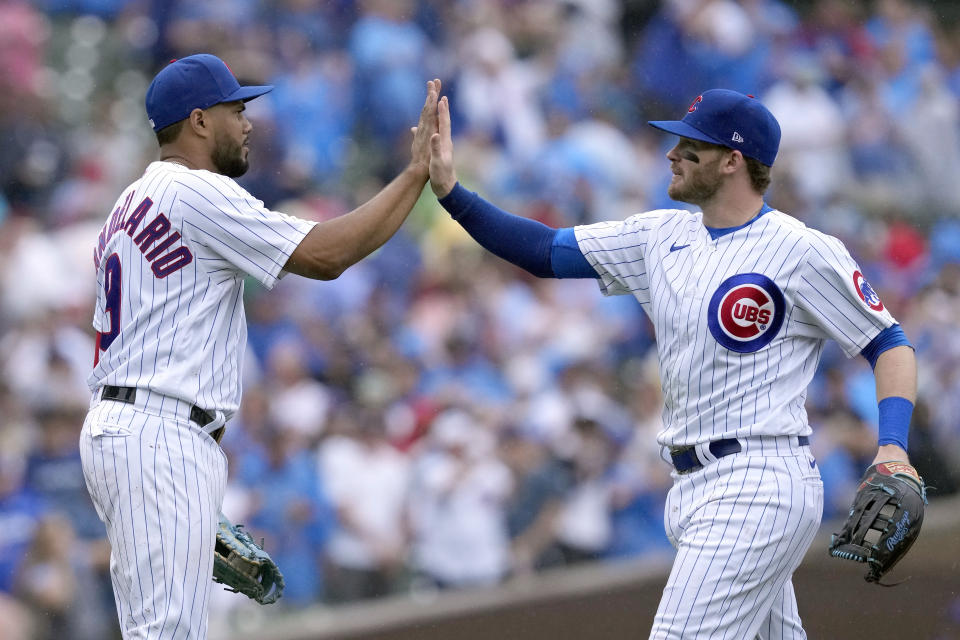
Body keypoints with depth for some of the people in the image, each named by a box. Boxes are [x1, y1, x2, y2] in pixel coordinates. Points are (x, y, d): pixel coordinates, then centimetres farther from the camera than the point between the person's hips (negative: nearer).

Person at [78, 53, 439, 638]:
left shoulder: (131, 204, 22)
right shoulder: (198, 193, -10)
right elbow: (326, 255, -16)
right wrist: (417, 172, -10)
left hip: (115, 426, 11)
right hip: (160, 440, -11)